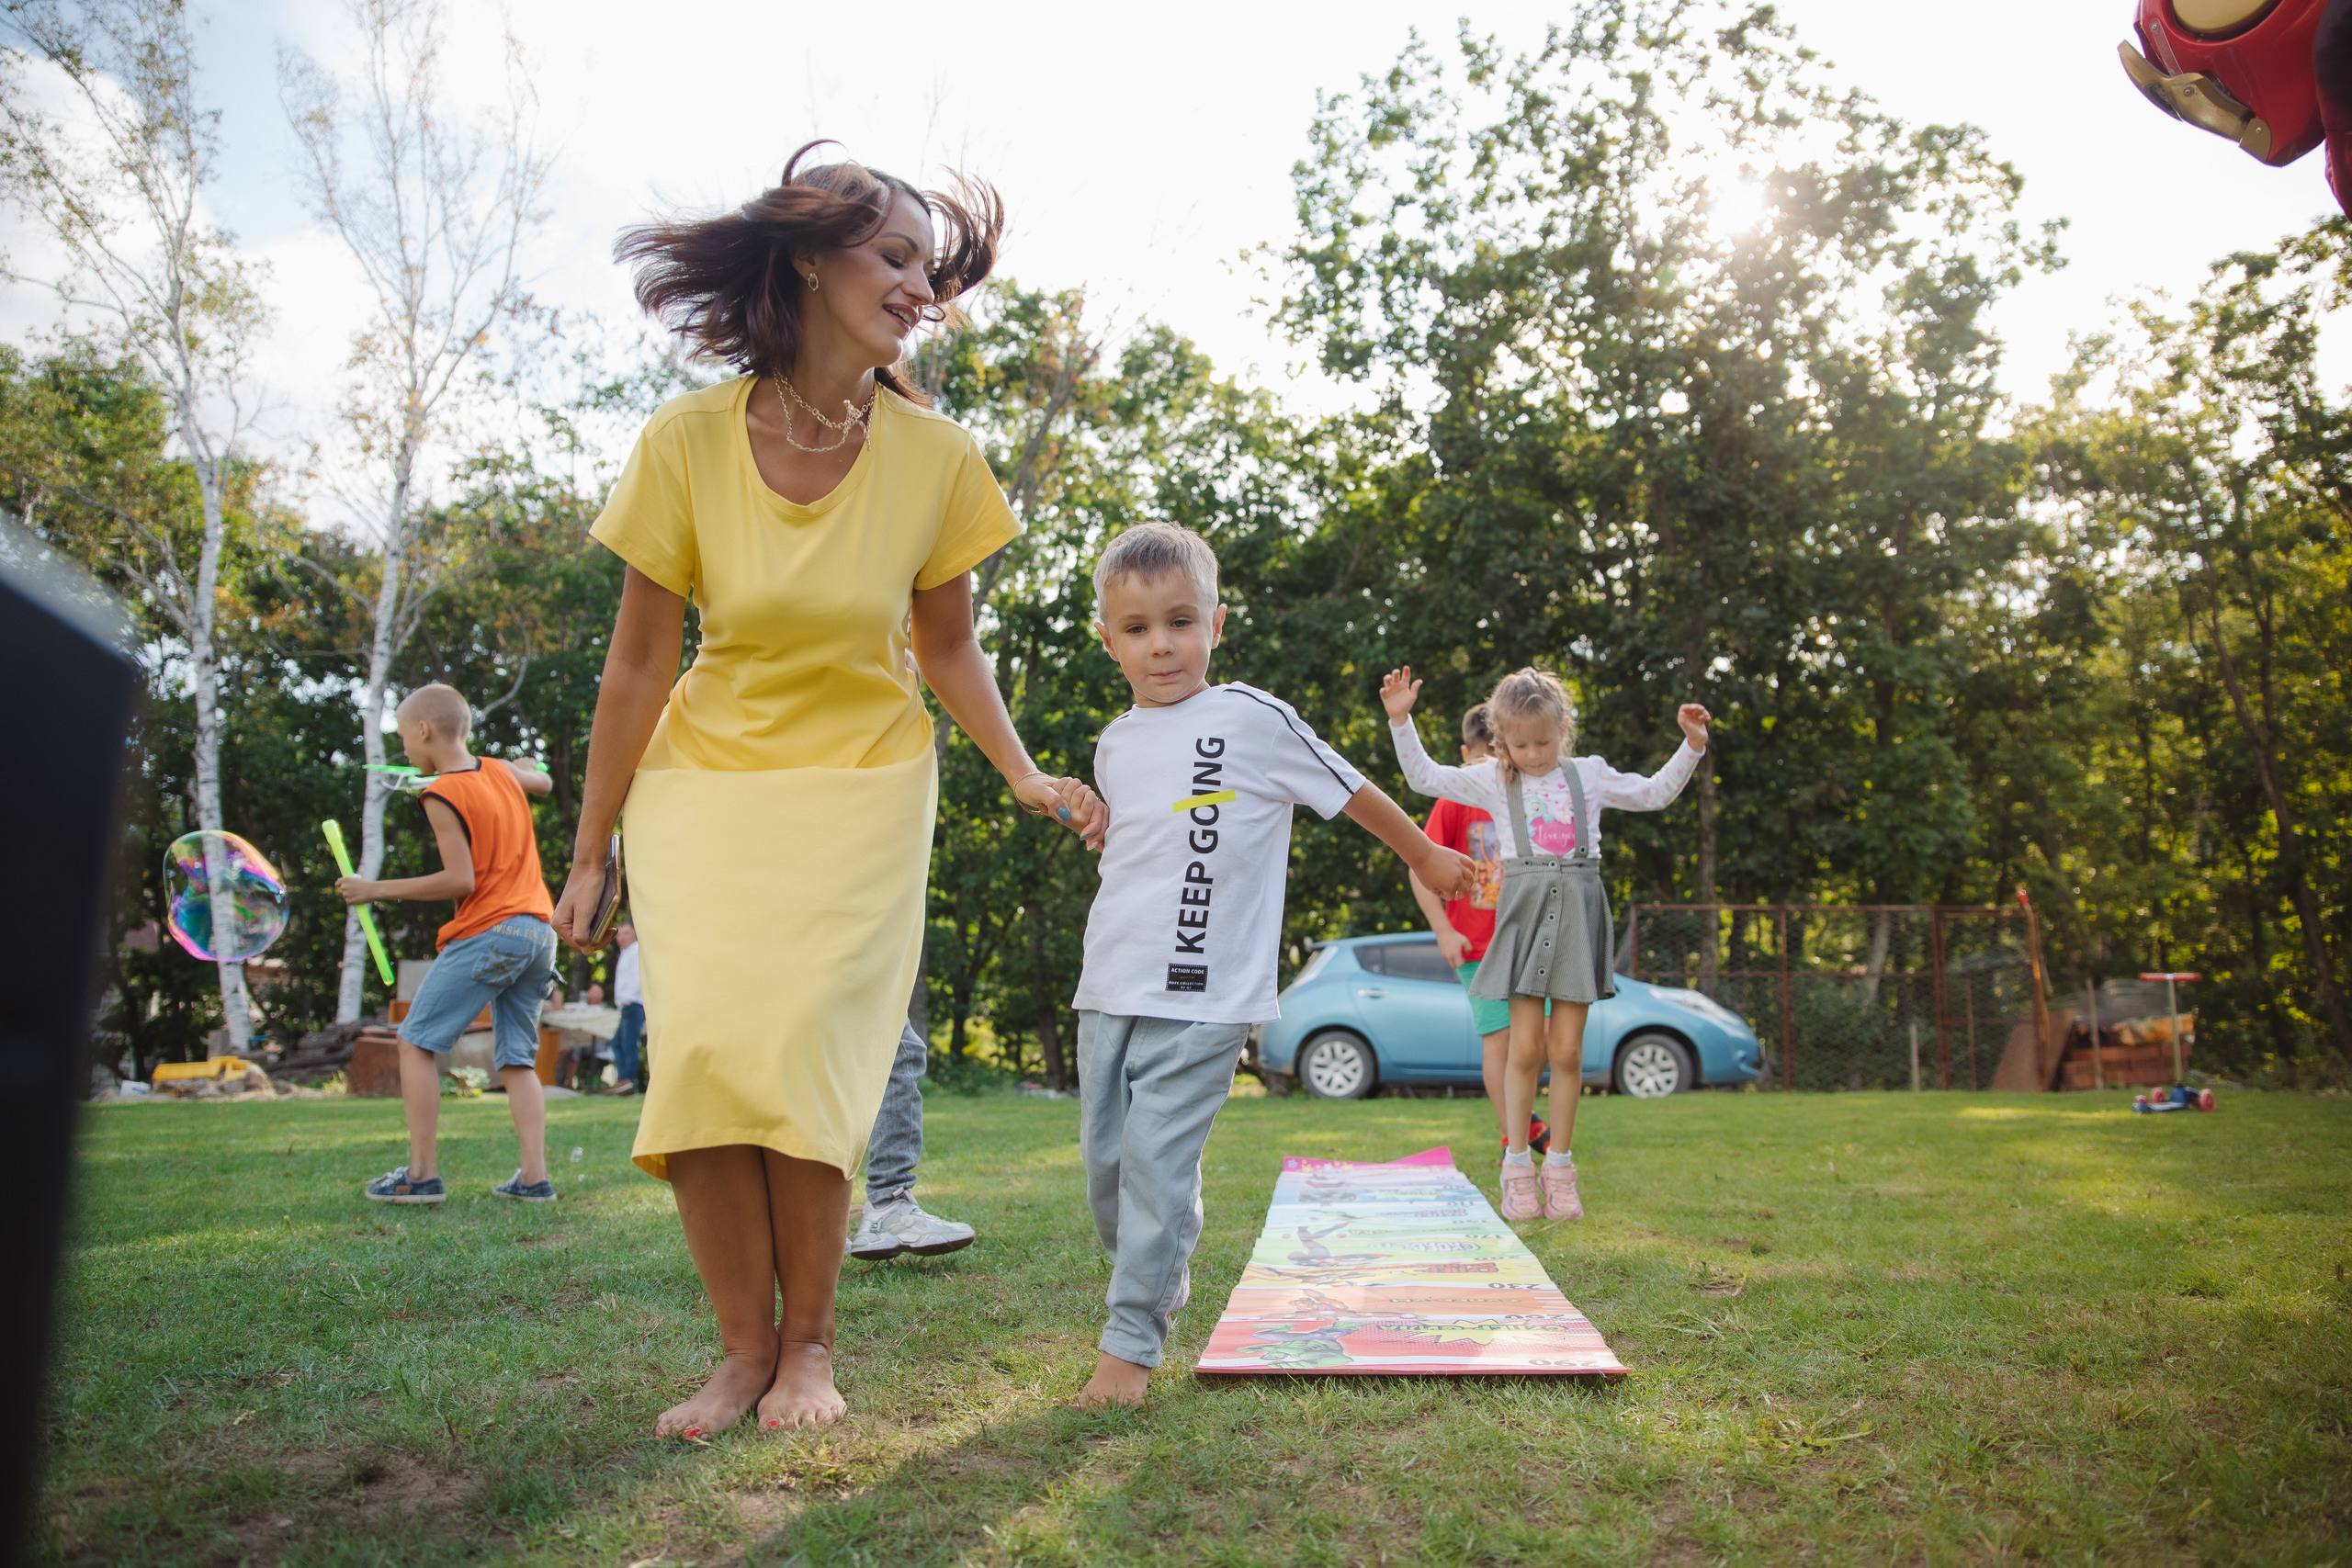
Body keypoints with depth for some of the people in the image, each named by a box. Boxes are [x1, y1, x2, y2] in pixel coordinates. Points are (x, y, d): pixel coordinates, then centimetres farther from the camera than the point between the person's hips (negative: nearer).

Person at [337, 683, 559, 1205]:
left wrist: (378, 890, -7)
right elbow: (544, 782, 36)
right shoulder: (501, 771, 12)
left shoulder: (442, 795, -8)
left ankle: (422, 1173, 1)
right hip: (539, 931, 7)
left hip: (488, 933, -7)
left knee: (416, 1043, 3)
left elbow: (460, 880, -13)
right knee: (517, 1059, 9)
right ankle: (534, 1177, 2)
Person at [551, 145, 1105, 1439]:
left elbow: (947, 646, 4)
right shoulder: (688, 440, -12)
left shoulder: (934, 456, -10)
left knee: (798, 1051, -10)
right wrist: (589, 855, -1)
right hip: (704, 788, 1)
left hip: (862, 786, 0)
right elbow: (639, 666, -5)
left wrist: (1025, 775, -8)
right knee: (703, 1050, -11)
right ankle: (744, 1350, 8)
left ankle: (808, 1347, 10)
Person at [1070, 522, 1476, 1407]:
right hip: (1108, 990, 6)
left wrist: (1428, 857, 16)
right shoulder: (1113, 746, 11)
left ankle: (1130, 1345, 1)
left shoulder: (1254, 720, -6)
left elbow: (1353, 794, 7)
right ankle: (1163, 1285, 34)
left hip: (1202, 995, -6)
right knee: (1104, 1160, 10)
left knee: (1158, 1161, -10)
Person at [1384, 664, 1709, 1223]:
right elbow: (1424, 777, 7)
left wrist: (1691, 745, 12)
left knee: (1567, 1050, 2)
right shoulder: (1493, 780, 8)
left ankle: (1560, 1168, 13)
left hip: (1578, 910, 1)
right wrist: (1400, 720, -2)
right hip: (1523, 910, -1)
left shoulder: (1589, 774, 12)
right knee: (1525, 1046, -4)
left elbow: (1655, 793, 22)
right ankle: (1518, 1167, 8)